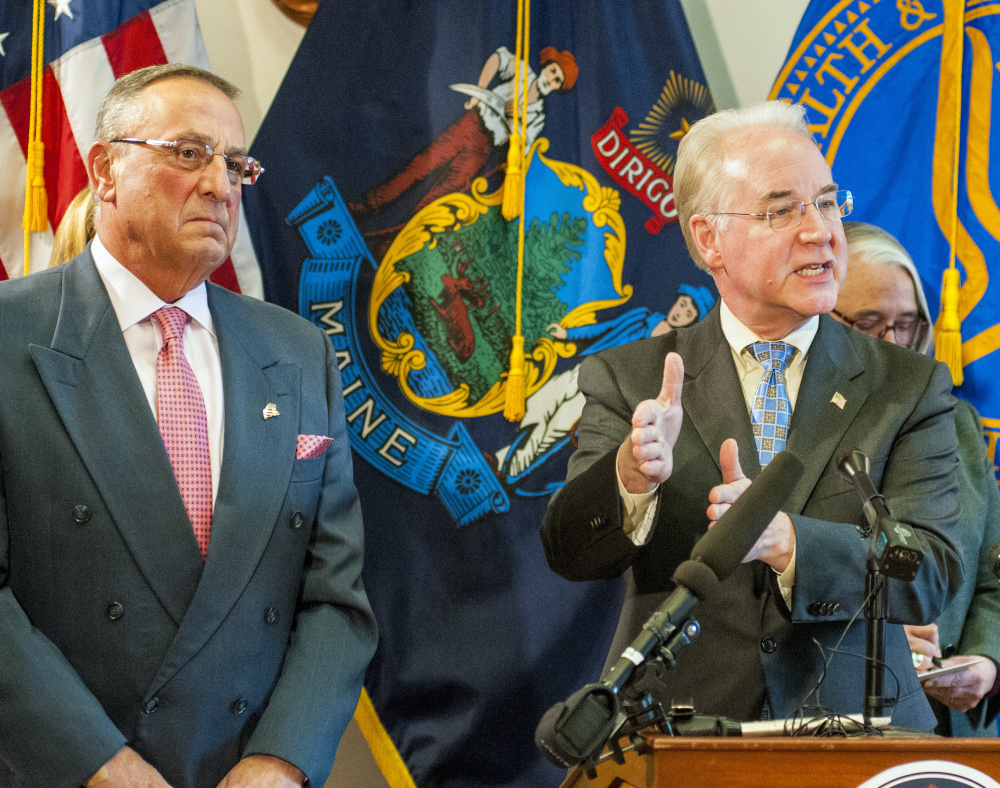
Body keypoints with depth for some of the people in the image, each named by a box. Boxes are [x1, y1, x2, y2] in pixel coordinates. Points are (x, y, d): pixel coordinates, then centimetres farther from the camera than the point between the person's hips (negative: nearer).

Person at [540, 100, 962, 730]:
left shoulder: (909, 387, 7)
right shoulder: (626, 379, 7)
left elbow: (932, 576, -3)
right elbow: (570, 553, 0)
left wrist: (783, 540, -20)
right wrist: (634, 472, -20)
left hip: (852, 737, 0)